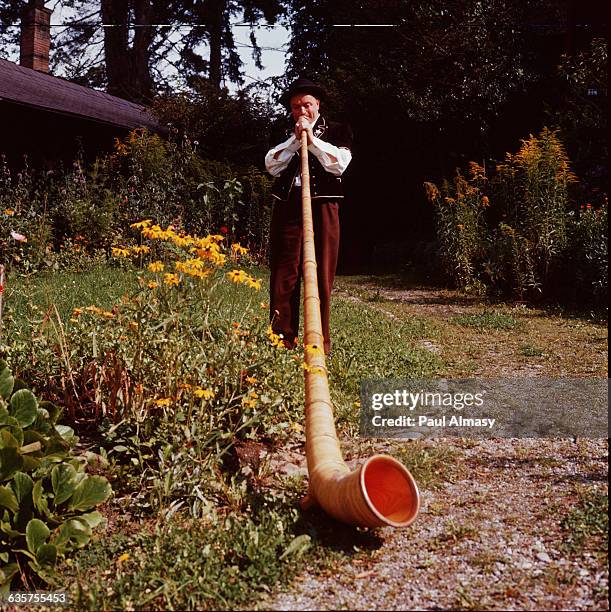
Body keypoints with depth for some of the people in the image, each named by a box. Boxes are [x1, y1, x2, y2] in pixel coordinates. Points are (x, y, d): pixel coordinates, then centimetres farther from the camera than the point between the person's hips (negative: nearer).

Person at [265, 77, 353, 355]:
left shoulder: (337, 131, 12)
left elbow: (339, 164, -4)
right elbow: (272, 166, 4)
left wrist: (312, 139, -6)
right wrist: (296, 139, -2)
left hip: (322, 207, -2)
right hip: (287, 207, 2)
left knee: (321, 275, -2)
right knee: (283, 275, -1)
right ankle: (282, 338, 4)